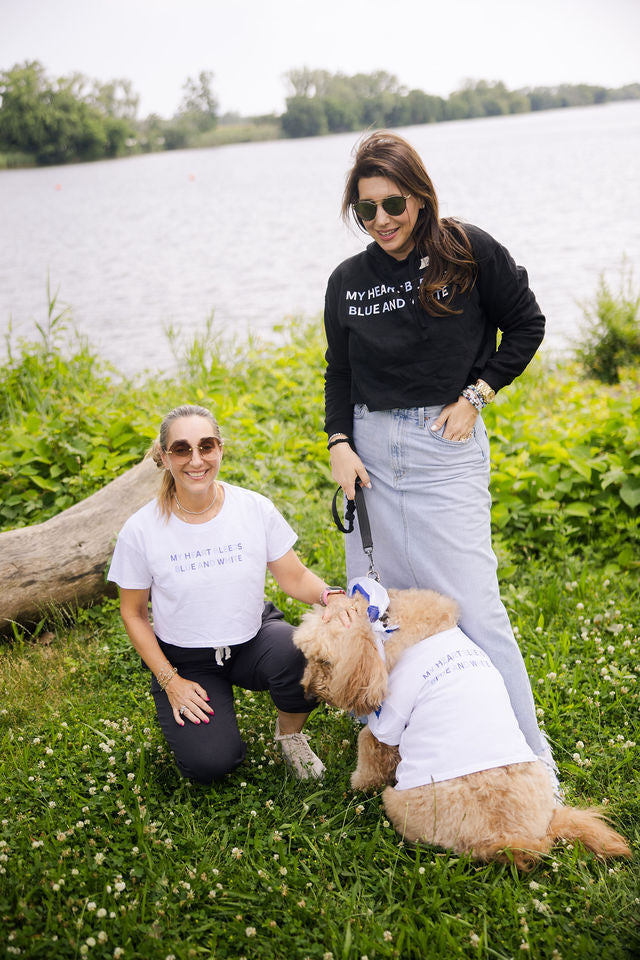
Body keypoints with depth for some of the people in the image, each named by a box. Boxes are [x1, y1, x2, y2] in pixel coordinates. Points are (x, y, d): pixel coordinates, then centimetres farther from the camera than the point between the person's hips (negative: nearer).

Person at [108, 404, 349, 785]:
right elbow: (134, 613, -2)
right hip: (185, 660, -1)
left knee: (304, 658, -32)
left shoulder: (255, 508, -11)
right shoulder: (141, 531, -14)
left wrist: (329, 595, -25)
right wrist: (169, 681, -7)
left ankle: (291, 733, 2)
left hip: (255, 636, 1)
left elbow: (295, 576, -2)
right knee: (210, 763, -21)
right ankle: (184, 712, 16)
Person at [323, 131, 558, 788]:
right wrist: (339, 443, 1)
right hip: (370, 447, 5)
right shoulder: (347, 281, 7)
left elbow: (526, 324, 5)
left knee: (473, 604, -7)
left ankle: (531, 757, 7)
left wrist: (476, 394, -5)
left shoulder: (469, 252, -3)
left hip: (445, 445, -4)